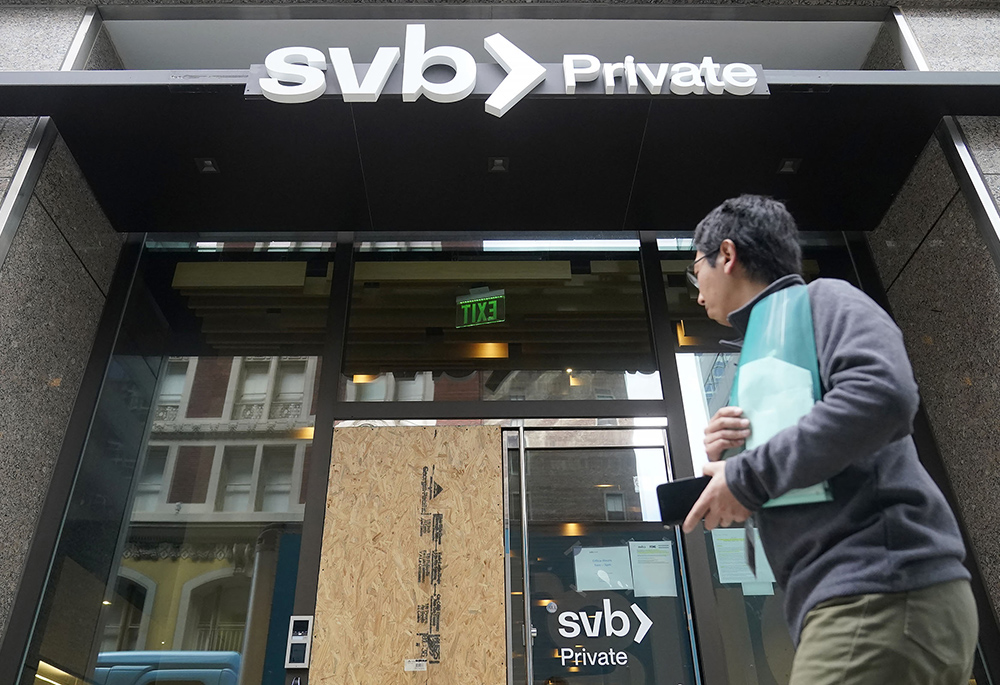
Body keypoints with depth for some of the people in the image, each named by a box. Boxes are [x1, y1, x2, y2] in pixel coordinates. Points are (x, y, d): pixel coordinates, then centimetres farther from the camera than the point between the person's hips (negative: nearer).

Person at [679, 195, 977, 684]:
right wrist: (725, 463, 3)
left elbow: (882, 393, -23)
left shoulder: (821, 300, -1)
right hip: (852, 596, 9)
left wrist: (747, 477, -16)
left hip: (883, 592, -9)